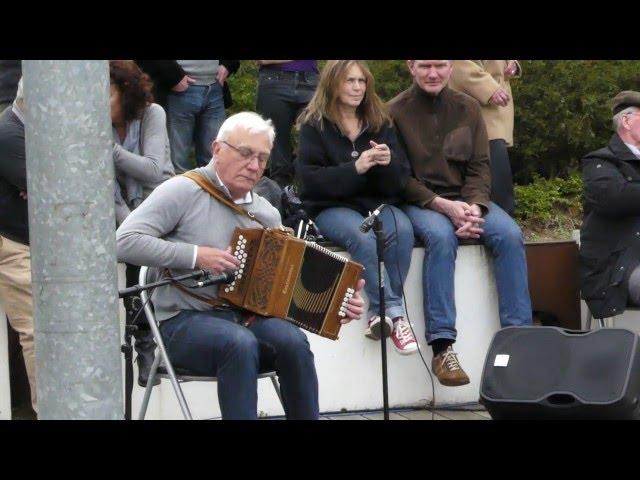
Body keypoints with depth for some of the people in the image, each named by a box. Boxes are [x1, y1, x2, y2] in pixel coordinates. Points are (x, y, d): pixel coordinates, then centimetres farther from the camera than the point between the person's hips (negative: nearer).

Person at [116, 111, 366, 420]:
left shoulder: (266, 214, 13)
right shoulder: (184, 192, -5)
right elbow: (125, 241, -15)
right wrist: (195, 255, -18)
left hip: (247, 318, 5)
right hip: (185, 322, -5)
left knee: (293, 341, -26)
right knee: (241, 343, -36)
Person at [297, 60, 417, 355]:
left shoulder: (380, 123, 11)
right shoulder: (314, 125, 0)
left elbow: (400, 181, 8)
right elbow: (310, 179, -11)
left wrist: (389, 163, -16)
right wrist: (355, 168, -22)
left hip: (377, 202, 3)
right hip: (330, 207, -3)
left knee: (402, 230, -31)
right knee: (363, 237, -36)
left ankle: (381, 313, -25)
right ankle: (394, 312, -30)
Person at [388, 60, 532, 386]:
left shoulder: (467, 108, 10)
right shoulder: (396, 112, -2)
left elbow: (479, 166, 5)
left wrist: (473, 207, -14)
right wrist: (442, 205, -19)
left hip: (466, 200, 4)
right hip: (419, 202, -4)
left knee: (510, 235, -25)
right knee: (441, 236, -36)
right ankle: (441, 348, -40)